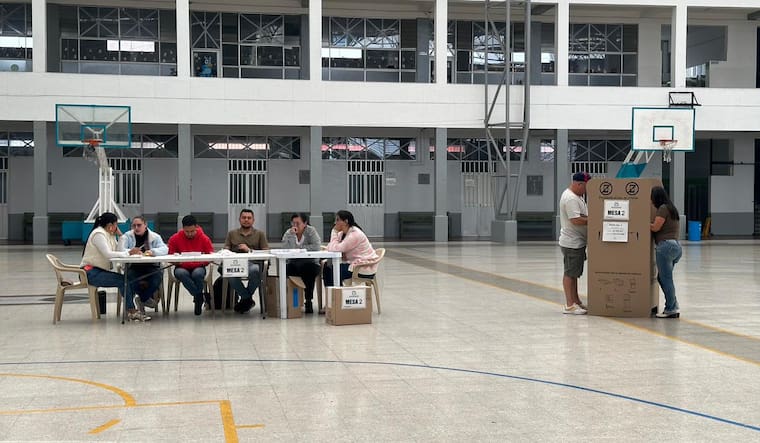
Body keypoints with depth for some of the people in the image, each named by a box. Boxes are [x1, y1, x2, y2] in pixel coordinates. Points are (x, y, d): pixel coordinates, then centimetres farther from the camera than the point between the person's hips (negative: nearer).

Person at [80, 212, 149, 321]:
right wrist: (127, 253, -19)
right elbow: (108, 254, -24)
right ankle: (131, 311, -15)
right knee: (122, 280, -21)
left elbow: (118, 251, 7)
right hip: (91, 272, -9)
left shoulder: (109, 234, 14)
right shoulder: (98, 234, -14)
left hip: (100, 270, 9)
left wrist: (120, 235, 1)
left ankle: (130, 311, -6)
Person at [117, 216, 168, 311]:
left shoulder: (155, 237, 5)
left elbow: (164, 249, -11)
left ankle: (142, 299, -2)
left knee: (158, 275, -30)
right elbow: (120, 250, -13)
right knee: (130, 277, -32)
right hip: (133, 268, 0)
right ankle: (147, 299, -2)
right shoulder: (127, 236, 5)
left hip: (151, 267, 0)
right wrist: (131, 252, -35)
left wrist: (153, 251, -33)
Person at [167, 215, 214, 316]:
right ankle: (200, 296, -25)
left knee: (197, 273, -37)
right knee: (181, 273, -36)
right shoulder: (175, 239, -2)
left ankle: (198, 300, -14)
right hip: (182, 268, 1)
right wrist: (177, 260, -19)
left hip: (198, 267, -1)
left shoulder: (204, 238, -3)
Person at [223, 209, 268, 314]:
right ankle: (248, 299, -12)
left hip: (253, 263, -1)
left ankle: (245, 298, -11)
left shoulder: (260, 234, 18)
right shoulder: (232, 234, 23)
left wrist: (249, 250, -7)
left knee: (254, 271, -39)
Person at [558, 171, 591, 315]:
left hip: (578, 242, 10)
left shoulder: (576, 196, 14)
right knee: (570, 273, -5)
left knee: (574, 273, 15)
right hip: (571, 243, -10)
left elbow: (582, 216, 22)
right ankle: (569, 305, 0)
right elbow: (576, 220, -26)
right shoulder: (570, 198, -20)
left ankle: (576, 301, 23)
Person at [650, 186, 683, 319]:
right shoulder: (671, 208, 21)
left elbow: (655, 227, -11)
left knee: (665, 279, -4)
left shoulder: (663, 208, -7)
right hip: (676, 245, 10)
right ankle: (674, 307, 11)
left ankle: (670, 309, -1)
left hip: (665, 245, -10)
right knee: (662, 278, 14)